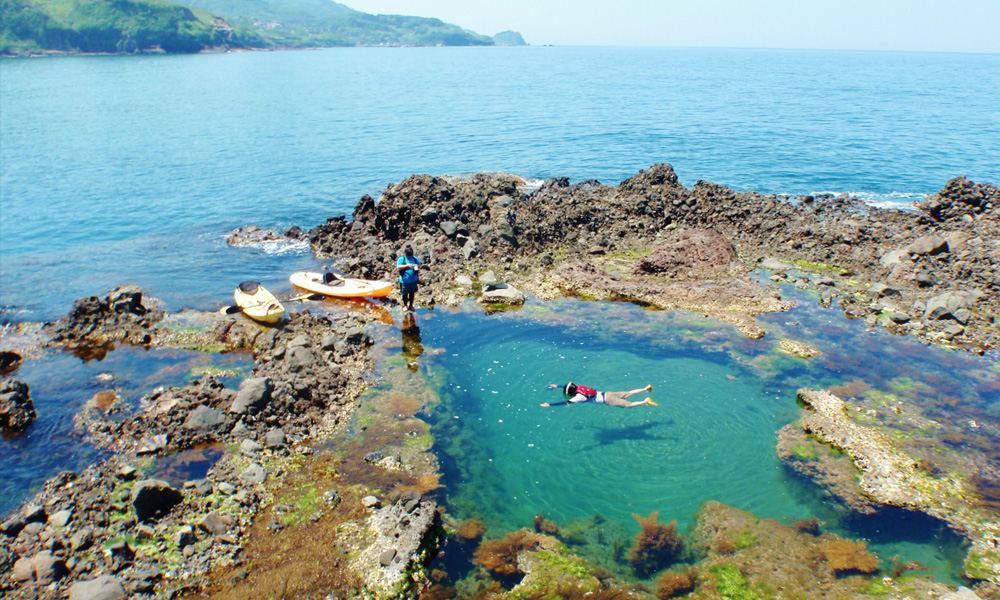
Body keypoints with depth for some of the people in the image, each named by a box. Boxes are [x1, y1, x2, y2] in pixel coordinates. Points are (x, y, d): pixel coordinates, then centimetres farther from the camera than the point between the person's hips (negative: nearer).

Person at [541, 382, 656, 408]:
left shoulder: (579, 397, -23)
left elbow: (567, 402, -31)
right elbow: (568, 386, 21)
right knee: (628, 394, 19)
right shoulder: (577, 388, 0)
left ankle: (646, 401, -7)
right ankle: (646, 388, 26)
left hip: (607, 400, -8)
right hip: (606, 394, 8)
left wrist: (550, 404, -31)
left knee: (628, 405, -4)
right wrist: (557, 386, 25)